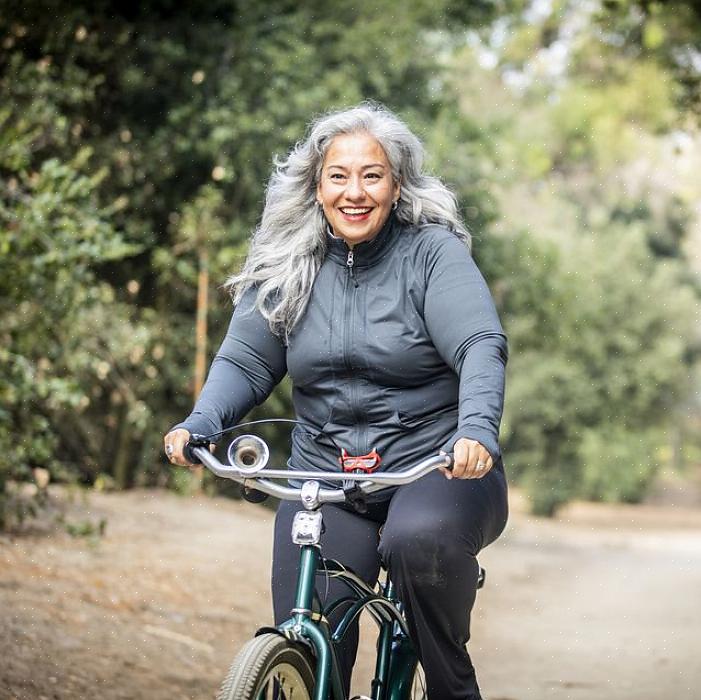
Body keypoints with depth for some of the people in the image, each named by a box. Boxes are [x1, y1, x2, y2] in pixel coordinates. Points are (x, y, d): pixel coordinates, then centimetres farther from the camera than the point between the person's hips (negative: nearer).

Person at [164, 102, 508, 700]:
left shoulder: (433, 251, -5)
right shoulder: (286, 267, 5)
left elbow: (481, 347, -16)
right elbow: (246, 361, 5)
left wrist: (477, 428, -35)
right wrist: (199, 425, -14)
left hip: (435, 465, -3)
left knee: (421, 539, -36)